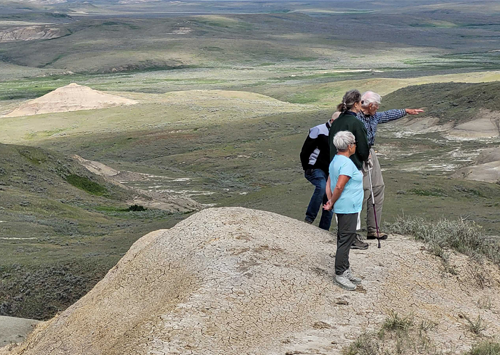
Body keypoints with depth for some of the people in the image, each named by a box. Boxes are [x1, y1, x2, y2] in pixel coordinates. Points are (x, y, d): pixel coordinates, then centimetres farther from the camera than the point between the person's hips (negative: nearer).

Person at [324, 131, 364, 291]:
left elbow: (329, 184, 13)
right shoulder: (347, 163, -18)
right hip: (348, 207, -10)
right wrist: (332, 204, -12)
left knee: (344, 239, 15)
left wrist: (330, 201, 5)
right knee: (346, 240, -7)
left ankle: (346, 270, 23)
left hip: (342, 208, 10)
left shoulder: (335, 161, 13)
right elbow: (339, 186, -25)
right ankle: (340, 274, -3)